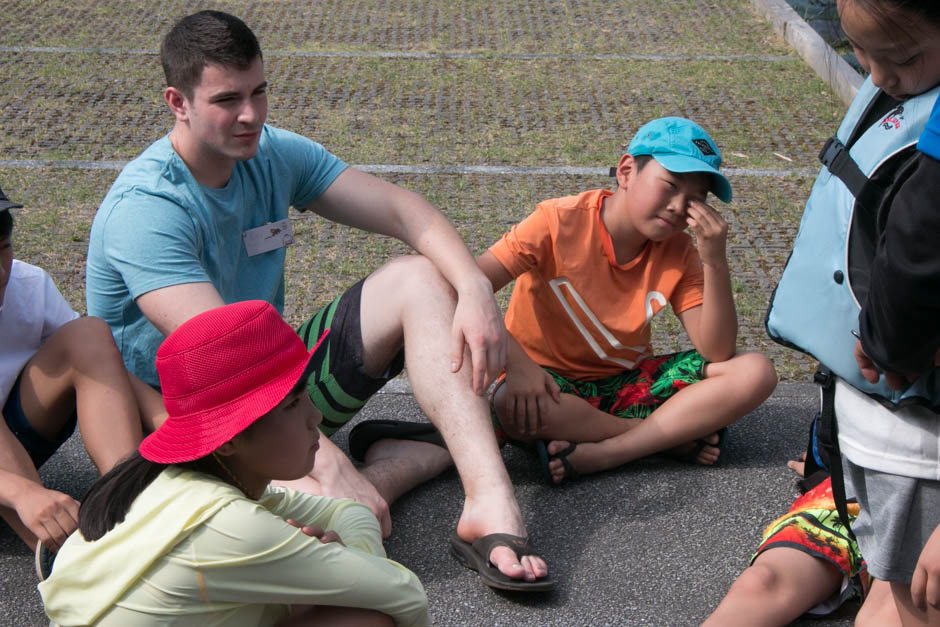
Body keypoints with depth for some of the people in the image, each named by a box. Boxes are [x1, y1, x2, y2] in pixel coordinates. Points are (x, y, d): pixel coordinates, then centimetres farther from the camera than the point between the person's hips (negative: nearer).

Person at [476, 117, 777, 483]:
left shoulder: (678, 254, -3)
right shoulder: (561, 223, -16)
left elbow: (718, 352, -11)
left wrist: (714, 261, -21)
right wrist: (517, 364, -37)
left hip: (628, 383, 4)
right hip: (551, 384, -3)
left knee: (755, 373, -15)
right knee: (508, 404, -40)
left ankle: (601, 453, -27)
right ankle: (678, 435, -22)